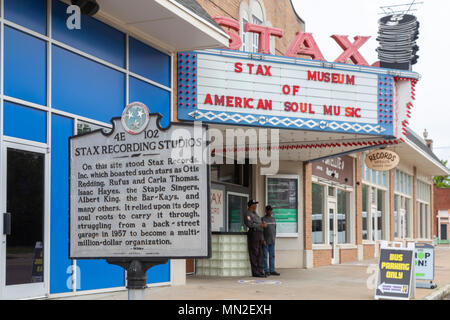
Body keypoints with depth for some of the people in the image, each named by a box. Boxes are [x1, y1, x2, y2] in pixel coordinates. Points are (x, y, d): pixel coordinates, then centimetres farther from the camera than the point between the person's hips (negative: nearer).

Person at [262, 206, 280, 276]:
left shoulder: (273, 219, 13)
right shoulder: (263, 219, -5)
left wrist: (274, 237, 10)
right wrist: (263, 240, -15)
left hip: (272, 241, 6)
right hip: (265, 241, -6)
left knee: (272, 256, 5)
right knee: (265, 256, -2)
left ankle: (272, 270, 9)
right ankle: (266, 271, 1)